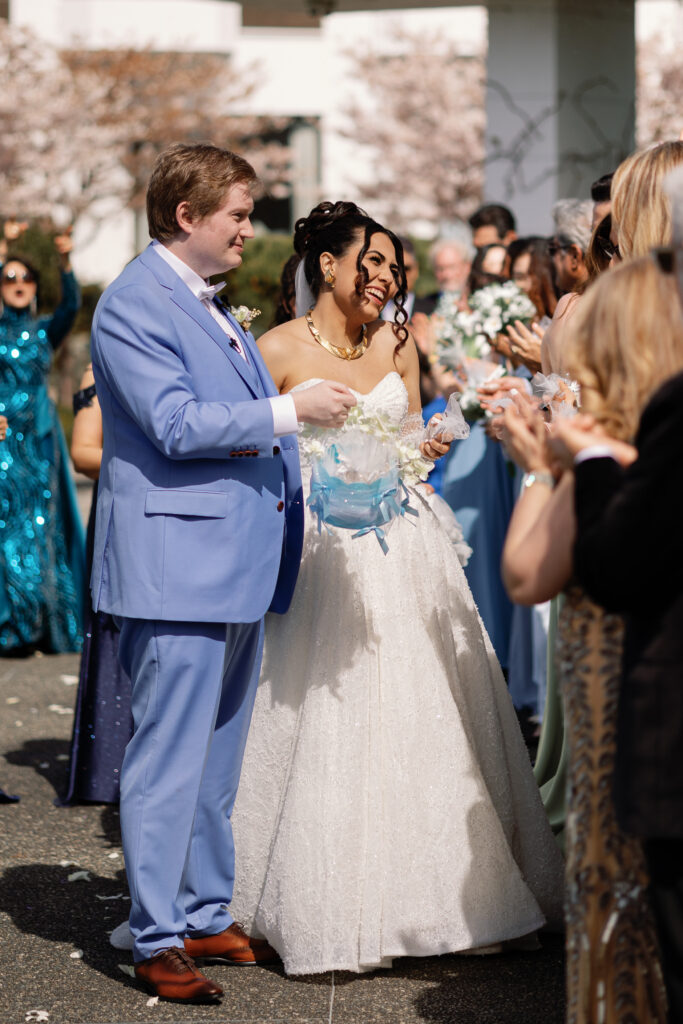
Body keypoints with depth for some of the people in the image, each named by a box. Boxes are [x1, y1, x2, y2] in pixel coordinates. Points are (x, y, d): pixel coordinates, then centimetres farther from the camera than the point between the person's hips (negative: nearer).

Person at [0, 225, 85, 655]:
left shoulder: (44, 331, 10)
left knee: (43, 530, 2)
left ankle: (47, 627, 7)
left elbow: (71, 306, -7)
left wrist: (67, 262, -22)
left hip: (39, 440, 2)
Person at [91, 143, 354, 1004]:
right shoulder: (132, 306, -11)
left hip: (238, 562, 9)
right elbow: (176, 425, -20)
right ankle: (158, 941, 0)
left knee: (217, 759, 14)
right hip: (176, 562, -9)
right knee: (169, 759, -5)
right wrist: (291, 410, -17)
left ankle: (207, 917, 23)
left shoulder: (208, 304, 18)